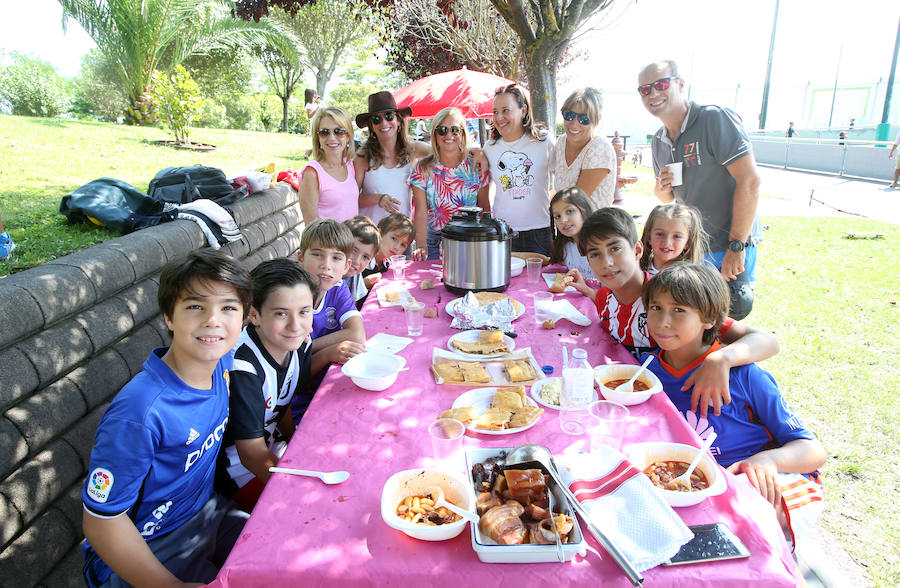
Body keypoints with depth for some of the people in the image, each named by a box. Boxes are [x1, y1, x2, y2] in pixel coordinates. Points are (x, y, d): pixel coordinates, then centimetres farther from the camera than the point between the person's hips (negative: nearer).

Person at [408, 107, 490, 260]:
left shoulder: (476, 165, -2)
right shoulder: (423, 169, -4)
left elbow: (485, 207, 1)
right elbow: (421, 213, -9)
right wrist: (421, 246, -23)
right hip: (434, 241, 0)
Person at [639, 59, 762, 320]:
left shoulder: (715, 119, -16)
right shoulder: (658, 142, 7)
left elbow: (749, 181, -21)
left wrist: (737, 245, -21)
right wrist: (662, 189, -8)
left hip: (733, 243, -6)